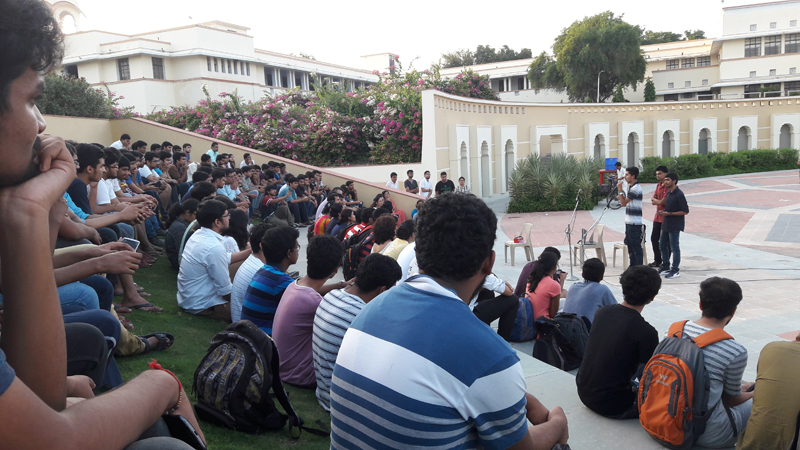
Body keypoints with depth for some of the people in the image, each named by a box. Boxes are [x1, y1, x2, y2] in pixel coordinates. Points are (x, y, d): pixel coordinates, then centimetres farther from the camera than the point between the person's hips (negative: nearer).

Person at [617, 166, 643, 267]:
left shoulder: (635, 188, -17)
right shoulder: (630, 186, 14)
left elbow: (623, 203, -16)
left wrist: (620, 190, -14)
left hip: (634, 223, -10)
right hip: (629, 221, 10)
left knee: (636, 246, -5)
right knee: (630, 244, 16)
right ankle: (632, 266, 25)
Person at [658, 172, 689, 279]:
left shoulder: (679, 194, -17)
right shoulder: (669, 193, 11)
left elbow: (685, 211, -18)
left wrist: (669, 213, -20)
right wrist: (663, 211, 3)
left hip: (674, 226, -9)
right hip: (666, 223, 9)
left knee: (674, 247, -1)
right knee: (663, 246, 14)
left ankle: (675, 270, 7)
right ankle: (665, 267, 25)